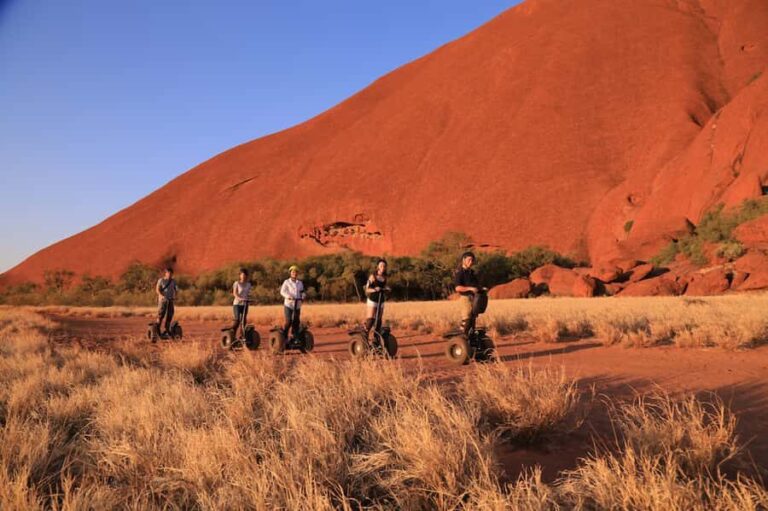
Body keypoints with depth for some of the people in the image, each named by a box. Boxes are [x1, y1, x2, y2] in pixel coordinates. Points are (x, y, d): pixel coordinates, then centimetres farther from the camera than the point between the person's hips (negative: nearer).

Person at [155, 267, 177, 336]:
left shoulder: (173, 281, 11)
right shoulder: (161, 280, -2)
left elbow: (174, 290, 16)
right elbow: (157, 290, -8)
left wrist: (175, 296, -4)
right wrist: (161, 295, -25)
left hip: (170, 300, 5)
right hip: (162, 300, -5)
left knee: (170, 315, 4)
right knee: (161, 314, -10)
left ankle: (167, 330, 12)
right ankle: (157, 329, -6)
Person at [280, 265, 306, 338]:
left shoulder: (300, 283, 13)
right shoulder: (287, 282, 1)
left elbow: (302, 292, 13)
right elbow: (282, 291, -8)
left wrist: (303, 296, -11)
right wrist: (288, 296, -27)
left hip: (297, 305, 4)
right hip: (288, 304, -4)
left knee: (296, 321, 3)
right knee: (288, 321, -10)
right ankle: (284, 336, 6)